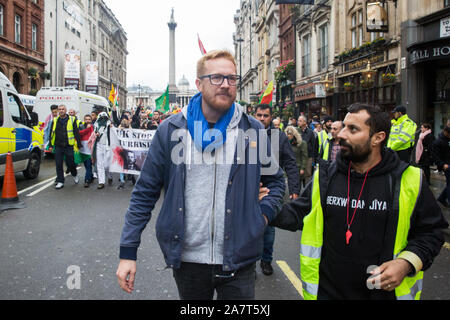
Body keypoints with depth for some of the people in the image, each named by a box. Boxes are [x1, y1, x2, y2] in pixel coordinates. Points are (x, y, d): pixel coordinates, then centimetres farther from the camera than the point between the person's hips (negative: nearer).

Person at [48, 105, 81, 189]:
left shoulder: (72, 120, 2)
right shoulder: (55, 121, 10)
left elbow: (76, 133, 0)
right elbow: (51, 134, 13)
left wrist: (79, 144, -4)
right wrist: (51, 145, 7)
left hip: (68, 146, -3)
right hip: (58, 146, 3)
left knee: (70, 163, 2)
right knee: (58, 164, 2)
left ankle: (75, 174, 32)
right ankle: (60, 182, 11)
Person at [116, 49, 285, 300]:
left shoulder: (253, 130, 0)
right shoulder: (171, 130, -2)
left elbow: (276, 180, 13)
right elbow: (145, 192, 0)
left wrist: (264, 213, -5)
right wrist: (128, 251, -3)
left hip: (238, 261, 0)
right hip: (187, 258, 1)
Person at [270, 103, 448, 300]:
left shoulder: (409, 180, -8)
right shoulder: (325, 176, -1)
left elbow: (431, 231, 0)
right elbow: (299, 213, 4)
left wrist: (407, 263, -14)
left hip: (385, 290, -1)